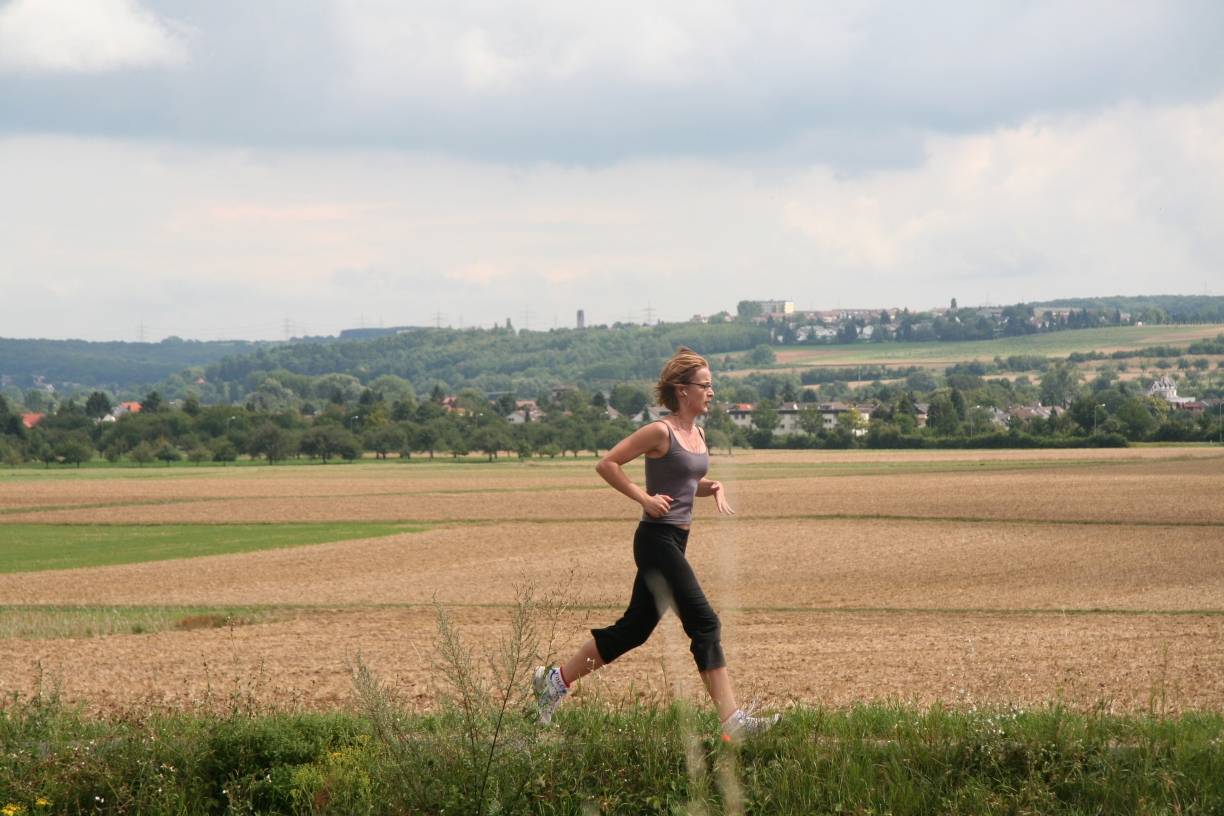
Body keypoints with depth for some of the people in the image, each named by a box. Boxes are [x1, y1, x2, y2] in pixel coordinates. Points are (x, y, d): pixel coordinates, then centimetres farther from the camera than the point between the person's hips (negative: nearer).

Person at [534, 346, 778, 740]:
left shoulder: (697, 434, 12)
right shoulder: (660, 432, -13)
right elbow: (607, 464, -11)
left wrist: (713, 487, 5)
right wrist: (645, 498, -15)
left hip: (675, 542, 10)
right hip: (657, 540, -9)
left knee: (634, 628, 15)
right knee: (705, 624, -12)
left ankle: (555, 679, 27)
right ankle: (732, 721, -13)